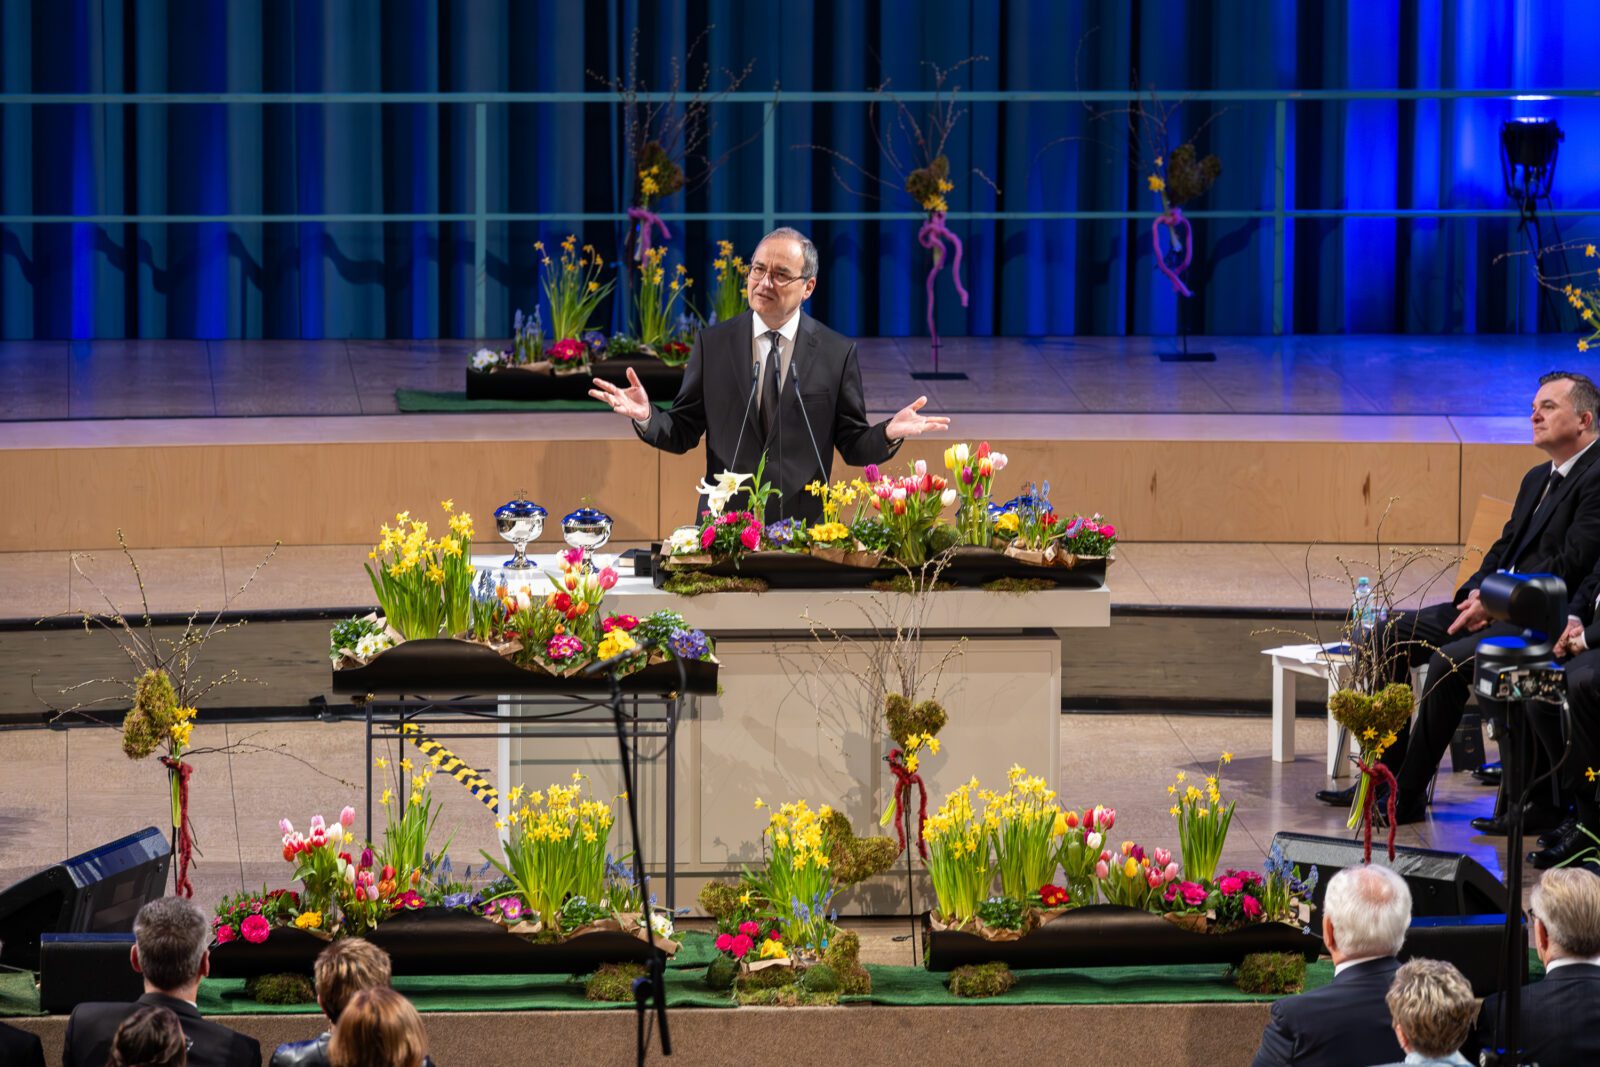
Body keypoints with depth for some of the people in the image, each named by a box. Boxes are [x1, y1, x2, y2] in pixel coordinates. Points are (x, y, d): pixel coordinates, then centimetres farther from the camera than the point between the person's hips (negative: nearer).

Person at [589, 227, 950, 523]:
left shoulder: (837, 353, 1)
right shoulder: (712, 344, 5)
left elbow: (853, 447, 3)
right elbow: (683, 434, 6)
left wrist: (888, 434, -17)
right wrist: (646, 416, -14)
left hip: (805, 528, -1)